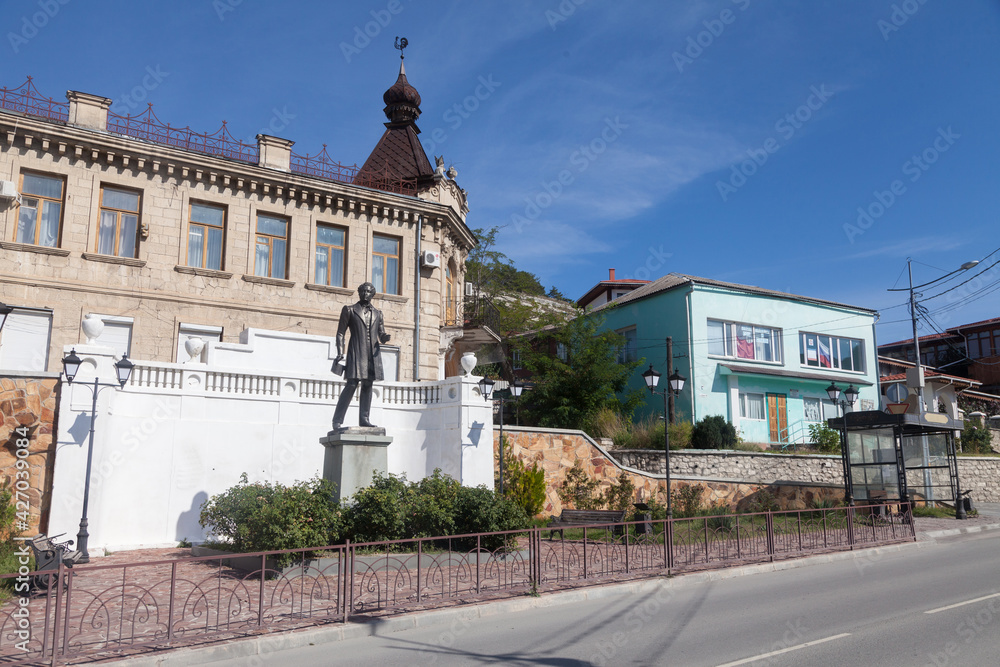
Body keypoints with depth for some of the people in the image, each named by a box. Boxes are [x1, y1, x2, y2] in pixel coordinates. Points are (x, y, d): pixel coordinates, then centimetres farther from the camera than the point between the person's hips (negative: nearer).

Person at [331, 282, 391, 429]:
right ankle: (337, 420, -7)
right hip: (356, 353, -4)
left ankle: (364, 419, 7)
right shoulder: (350, 310, 8)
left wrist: (385, 337, -8)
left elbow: (381, 335, 17)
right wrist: (340, 353, -5)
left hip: (373, 354, 4)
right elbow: (340, 333, 6)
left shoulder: (377, 313, 17)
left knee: (368, 386, 3)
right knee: (352, 385, -11)